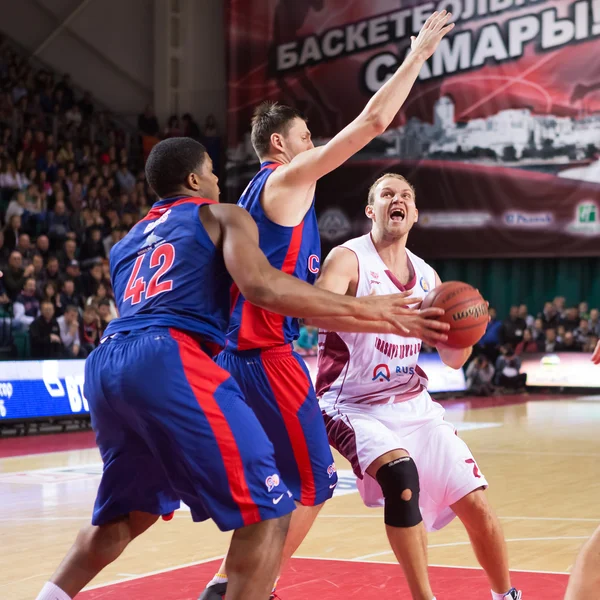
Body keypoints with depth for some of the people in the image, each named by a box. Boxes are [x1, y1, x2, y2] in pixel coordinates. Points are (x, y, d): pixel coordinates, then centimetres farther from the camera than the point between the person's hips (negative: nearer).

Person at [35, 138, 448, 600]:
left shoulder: (127, 243, 32)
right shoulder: (221, 215, 14)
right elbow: (260, 287, -5)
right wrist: (366, 308, -1)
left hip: (105, 364, 8)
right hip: (167, 359, -8)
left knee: (126, 514, 29)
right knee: (266, 512, -6)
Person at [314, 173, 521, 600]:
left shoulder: (426, 276, 8)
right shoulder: (350, 258, -10)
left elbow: (453, 359, 11)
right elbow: (315, 310, -31)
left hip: (414, 404, 6)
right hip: (356, 405, -6)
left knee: (476, 504, -1)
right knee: (401, 476, -33)